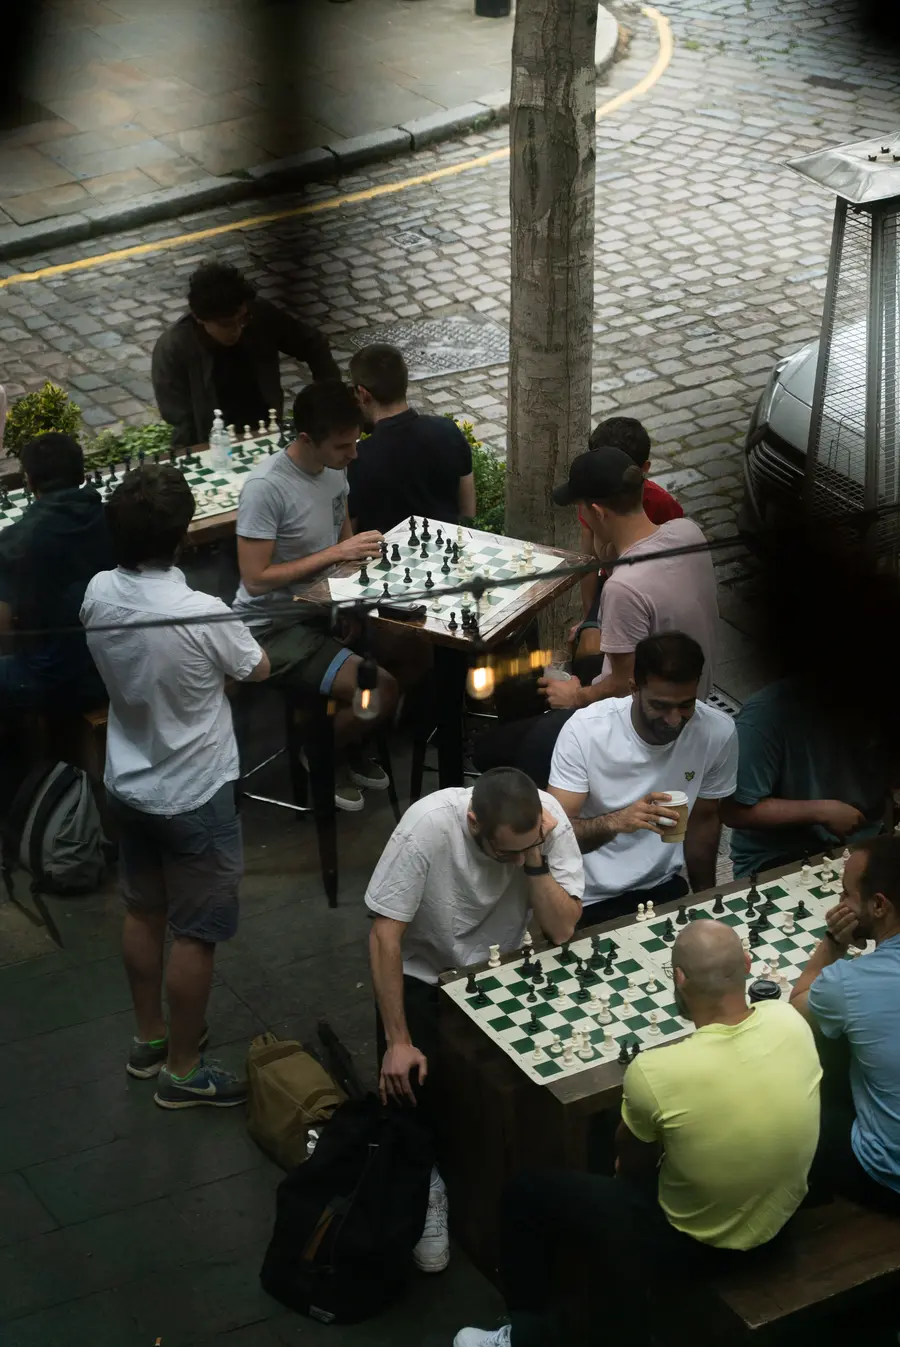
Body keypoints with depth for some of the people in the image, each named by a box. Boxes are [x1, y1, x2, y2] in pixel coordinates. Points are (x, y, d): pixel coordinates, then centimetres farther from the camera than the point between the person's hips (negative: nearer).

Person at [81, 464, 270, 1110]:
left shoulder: (100, 593, -11)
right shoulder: (203, 615, -30)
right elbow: (258, 670, -8)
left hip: (129, 786, 7)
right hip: (195, 796, -7)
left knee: (143, 912, 22)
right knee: (195, 934, 8)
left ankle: (150, 1038, 39)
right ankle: (182, 1069, 21)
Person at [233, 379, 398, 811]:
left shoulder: (334, 468, 1)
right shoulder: (266, 487, -24)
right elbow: (255, 580, -25)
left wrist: (362, 551, -6)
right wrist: (335, 554, -24)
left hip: (322, 608, 8)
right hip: (273, 626, -8)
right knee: (381, 690, -22)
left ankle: (349, 744, 17)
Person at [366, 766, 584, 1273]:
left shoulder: (550, 819, -23)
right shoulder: (428, 826, -31)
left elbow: (562, 930, -22)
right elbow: (386, 934, -24)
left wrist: (535, 859, -35)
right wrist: (397, 1042, -24)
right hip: (425, 973, -2)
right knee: (411, 1080, -24)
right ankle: (426, 1179, 3)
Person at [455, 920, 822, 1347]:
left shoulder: (654, 1072, -32)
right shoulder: (791, 1022, -19)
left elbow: (629, 1162, -9)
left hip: (696, 1249, -5)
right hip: (779, 1223, 5)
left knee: (527, 1193, 14)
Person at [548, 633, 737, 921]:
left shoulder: (718, 732, -11)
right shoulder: (584, 730, -18)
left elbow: (704, 820, 6)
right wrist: (615, 821, -38)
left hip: (663, 887, 3)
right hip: (589, 899, -2)